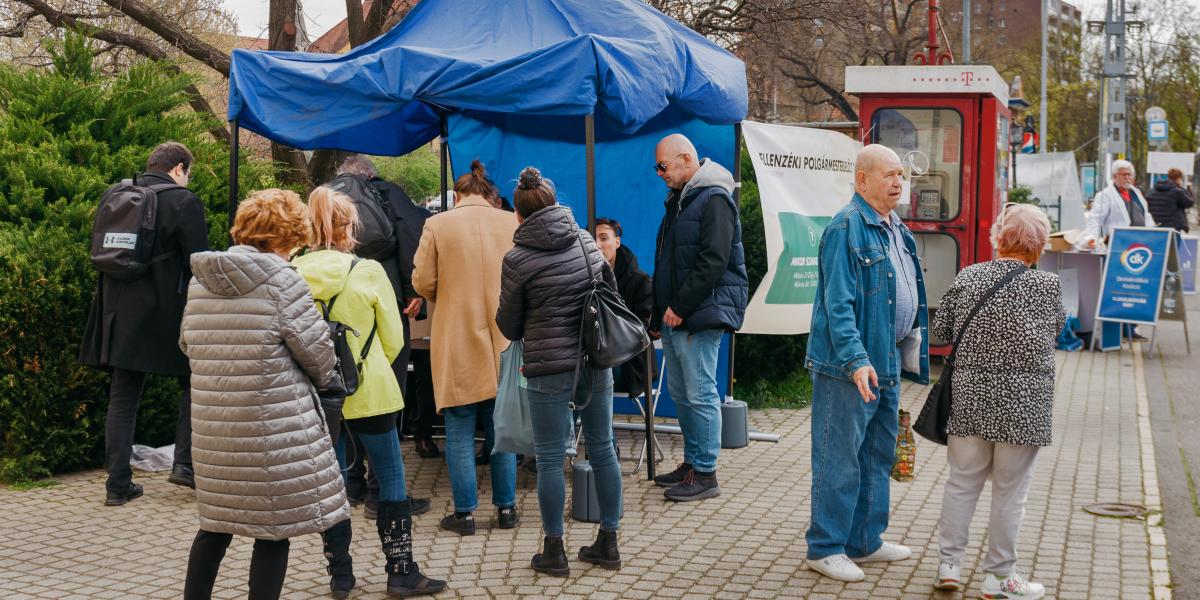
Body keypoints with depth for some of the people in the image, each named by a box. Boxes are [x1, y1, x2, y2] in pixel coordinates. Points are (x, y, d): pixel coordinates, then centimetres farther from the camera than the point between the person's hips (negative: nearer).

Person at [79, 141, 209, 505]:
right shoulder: (184, 201, -8)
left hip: (121, 314, 6)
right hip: (167, 314, -5)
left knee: (123, 396, 9)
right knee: (194, 382, 12)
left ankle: (118, 485, 9)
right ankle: (185, 463, 4)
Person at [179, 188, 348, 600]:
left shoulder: (200, 279, 7)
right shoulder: (280, 280, -11)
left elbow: (188, 343, 16)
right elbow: (315, 349, -8)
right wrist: (322, 379, 13)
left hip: (212, 425, 6)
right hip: (275, 426, -6)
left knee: (217, 524, 18)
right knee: (273, 530, 5)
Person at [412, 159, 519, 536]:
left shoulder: (438, 225, -6)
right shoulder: (513, 223, -1)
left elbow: (423, 283, -5)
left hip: (456, 342, -2)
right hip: (503, 340, 3)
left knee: (459, 432, 6)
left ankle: (465, 512, 9)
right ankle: (506, 507, 18)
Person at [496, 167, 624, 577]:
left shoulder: (518, 259, -9)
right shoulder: (586, 241, 4)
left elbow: (509, 327, 0)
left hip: (549, 369, -5)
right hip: (597, 362, 5)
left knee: (551, 459, 5)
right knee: (603, 449, 13)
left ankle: (554, 551, 12)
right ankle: (608, 543, 21)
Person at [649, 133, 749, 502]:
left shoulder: (714, 199, -11)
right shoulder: (678, 200, 19)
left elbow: (713, 262, -19)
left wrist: (680, 307, -18)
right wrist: (661, 313, 17)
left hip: (700, 315, -10)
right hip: (674, 316, 10)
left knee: (700, 394, -6)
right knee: (680, 393, 13)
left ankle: (705, 474, 0)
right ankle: (692, 462, 23)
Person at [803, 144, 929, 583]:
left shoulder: (897, 230, 14)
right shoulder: (847, 228, -14)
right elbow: (838, 303, -21)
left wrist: (912, 352, 21)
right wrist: (855, 360, -28)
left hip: (888, 363, 10)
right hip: (850, 365, -10)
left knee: (879, 454, 16)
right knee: (840, 458, -3)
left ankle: (865, 541, 28)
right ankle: (825, 548, 7)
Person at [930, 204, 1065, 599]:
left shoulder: (967, 277, -2)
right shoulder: (1047, 285, -9)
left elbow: (940, 329, 4)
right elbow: (1057, 330, 5)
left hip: (969, 398, 3)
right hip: (1021, 403, -3)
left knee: (962, 482, 15)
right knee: (1010, 491, 8)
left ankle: (948, 565, 20)